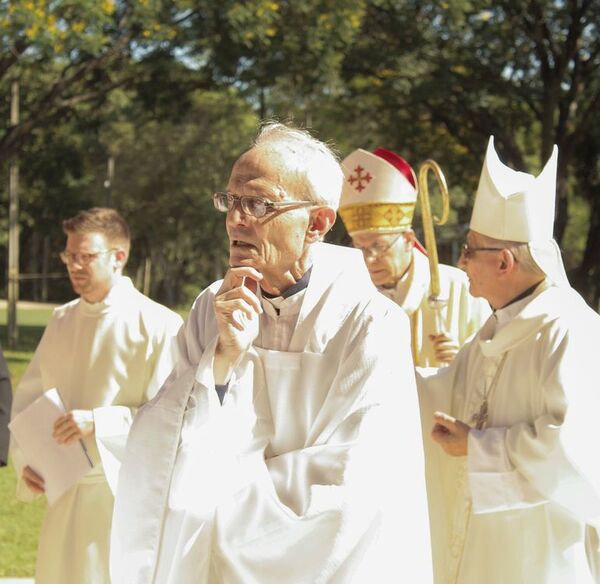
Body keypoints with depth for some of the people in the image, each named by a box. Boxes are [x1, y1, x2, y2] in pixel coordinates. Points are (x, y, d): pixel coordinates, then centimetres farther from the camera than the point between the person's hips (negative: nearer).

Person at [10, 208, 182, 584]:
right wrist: (24, 458, 1)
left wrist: (99, 423, -22)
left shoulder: (158, 325, -10)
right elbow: (28, 398, 16)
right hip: (66, 493, 6)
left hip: (125, 492, -6)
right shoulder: (62, 321, 10)